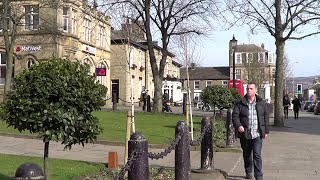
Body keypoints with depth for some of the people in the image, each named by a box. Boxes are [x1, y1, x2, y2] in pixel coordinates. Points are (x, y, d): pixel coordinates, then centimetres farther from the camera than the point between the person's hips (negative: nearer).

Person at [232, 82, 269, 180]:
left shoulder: (262, 103, 5)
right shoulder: (240, 103, 2)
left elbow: (266, 117, 10)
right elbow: (235, 116, -3)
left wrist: (266, 131, 7)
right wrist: (238, 126, -20)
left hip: (257, 134, -1)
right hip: (244, 134, 1)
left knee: (257, 155, -9)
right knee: (246, 155, 15)